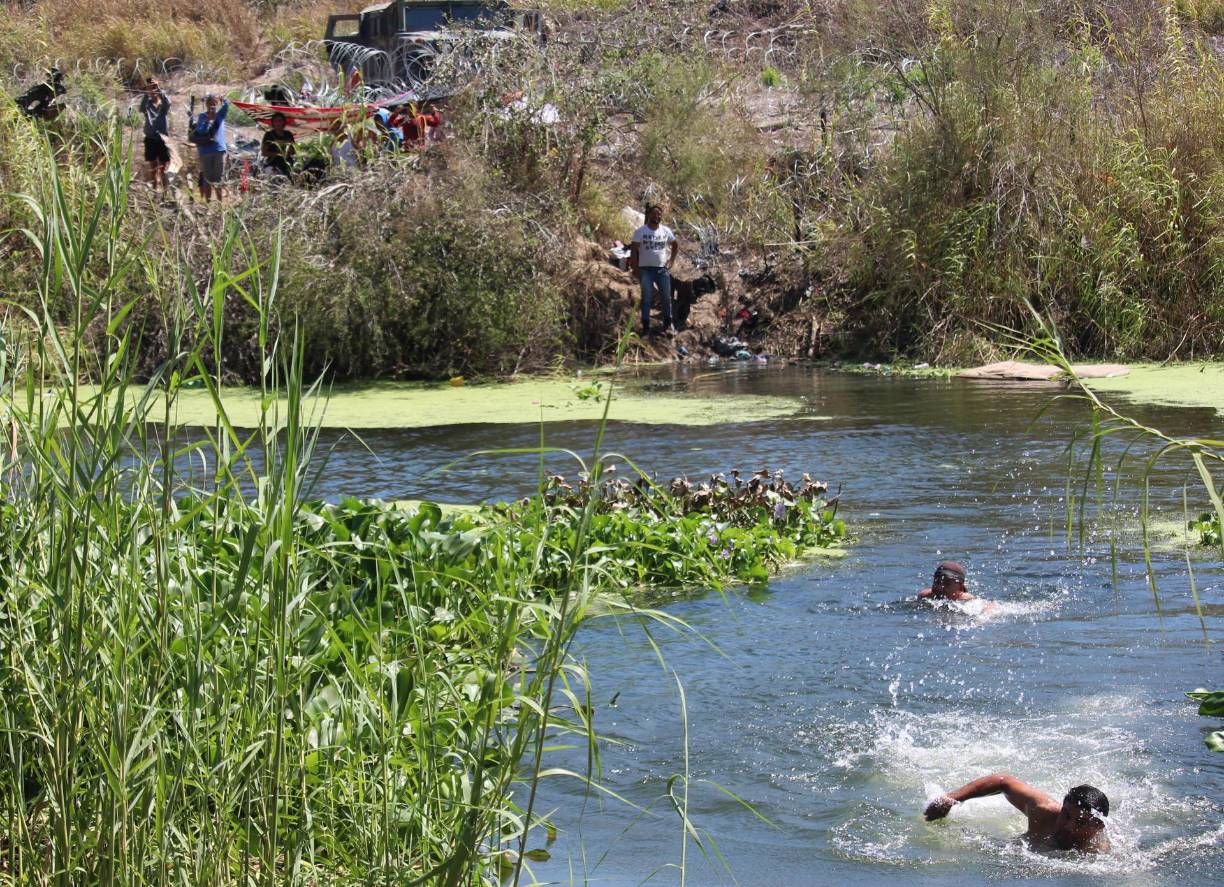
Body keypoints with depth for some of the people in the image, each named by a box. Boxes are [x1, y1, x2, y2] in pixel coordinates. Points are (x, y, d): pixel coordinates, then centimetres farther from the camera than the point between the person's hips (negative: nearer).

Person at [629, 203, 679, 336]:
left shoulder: (666, 231, 5)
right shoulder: (641, 231, -5)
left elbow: (675, 245, 20)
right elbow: (633, 250, -5)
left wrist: (671, 261, 10)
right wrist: (635, 268, -11)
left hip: (662, 269, 3)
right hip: (646, 269, -3)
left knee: (666, 297, 4)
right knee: (647, 298, 0)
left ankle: (668, 325, 15)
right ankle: (645, 326, 4)